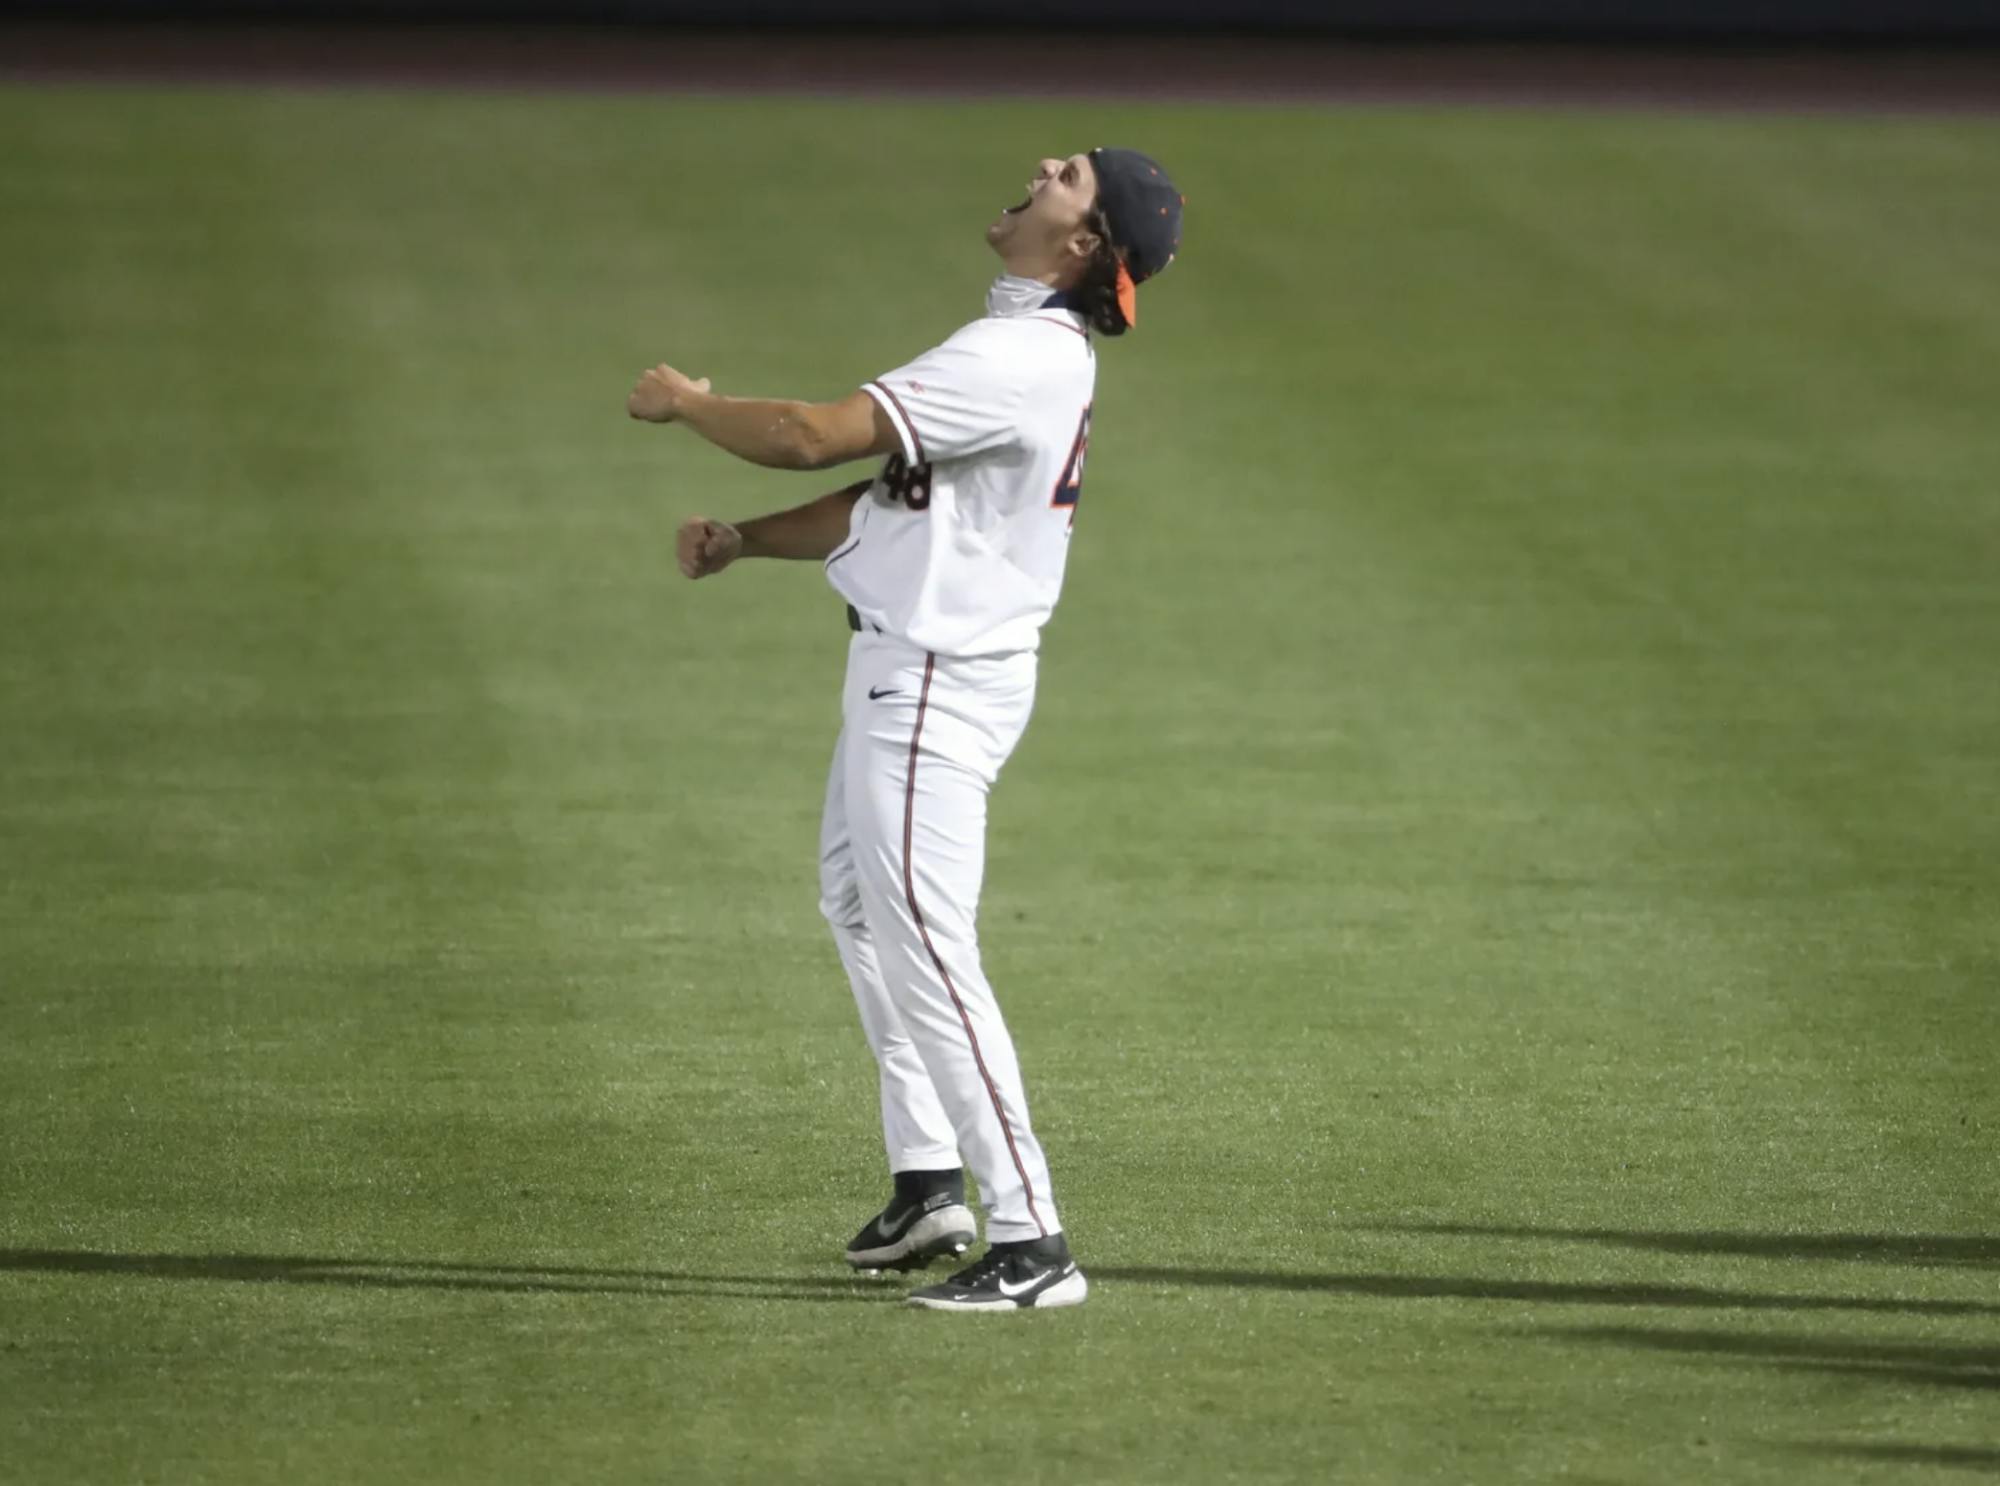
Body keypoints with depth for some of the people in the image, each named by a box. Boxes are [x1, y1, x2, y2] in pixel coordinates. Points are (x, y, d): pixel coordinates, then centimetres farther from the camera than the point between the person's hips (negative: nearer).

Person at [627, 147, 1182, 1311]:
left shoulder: (1019, 362, -22)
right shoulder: (1031, 350, 12)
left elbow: (814, 436, -27)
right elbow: (887, 497, 17)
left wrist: (688, 405, -9)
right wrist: (742, 540, 7)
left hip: (940, 679, -11)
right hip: (906, 660, 11)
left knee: (924, 947, -14)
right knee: (858, 901, 25)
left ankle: (1030, 1240, -17)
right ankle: (929, 1182, 33)